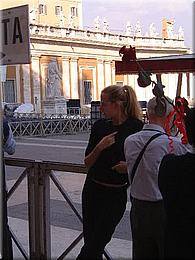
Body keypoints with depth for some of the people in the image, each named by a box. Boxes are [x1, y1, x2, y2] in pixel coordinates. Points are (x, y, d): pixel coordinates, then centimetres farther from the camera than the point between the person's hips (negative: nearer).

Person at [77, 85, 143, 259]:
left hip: (116, 194, -4)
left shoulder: (136, 127, -9)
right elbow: (87, 163, 4)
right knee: (90, 240, 10)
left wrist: (129, 166, -19)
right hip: (93, 190, 4)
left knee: (97, 243, 0)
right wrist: (100, 147, -14)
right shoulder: (99, 126, 2)